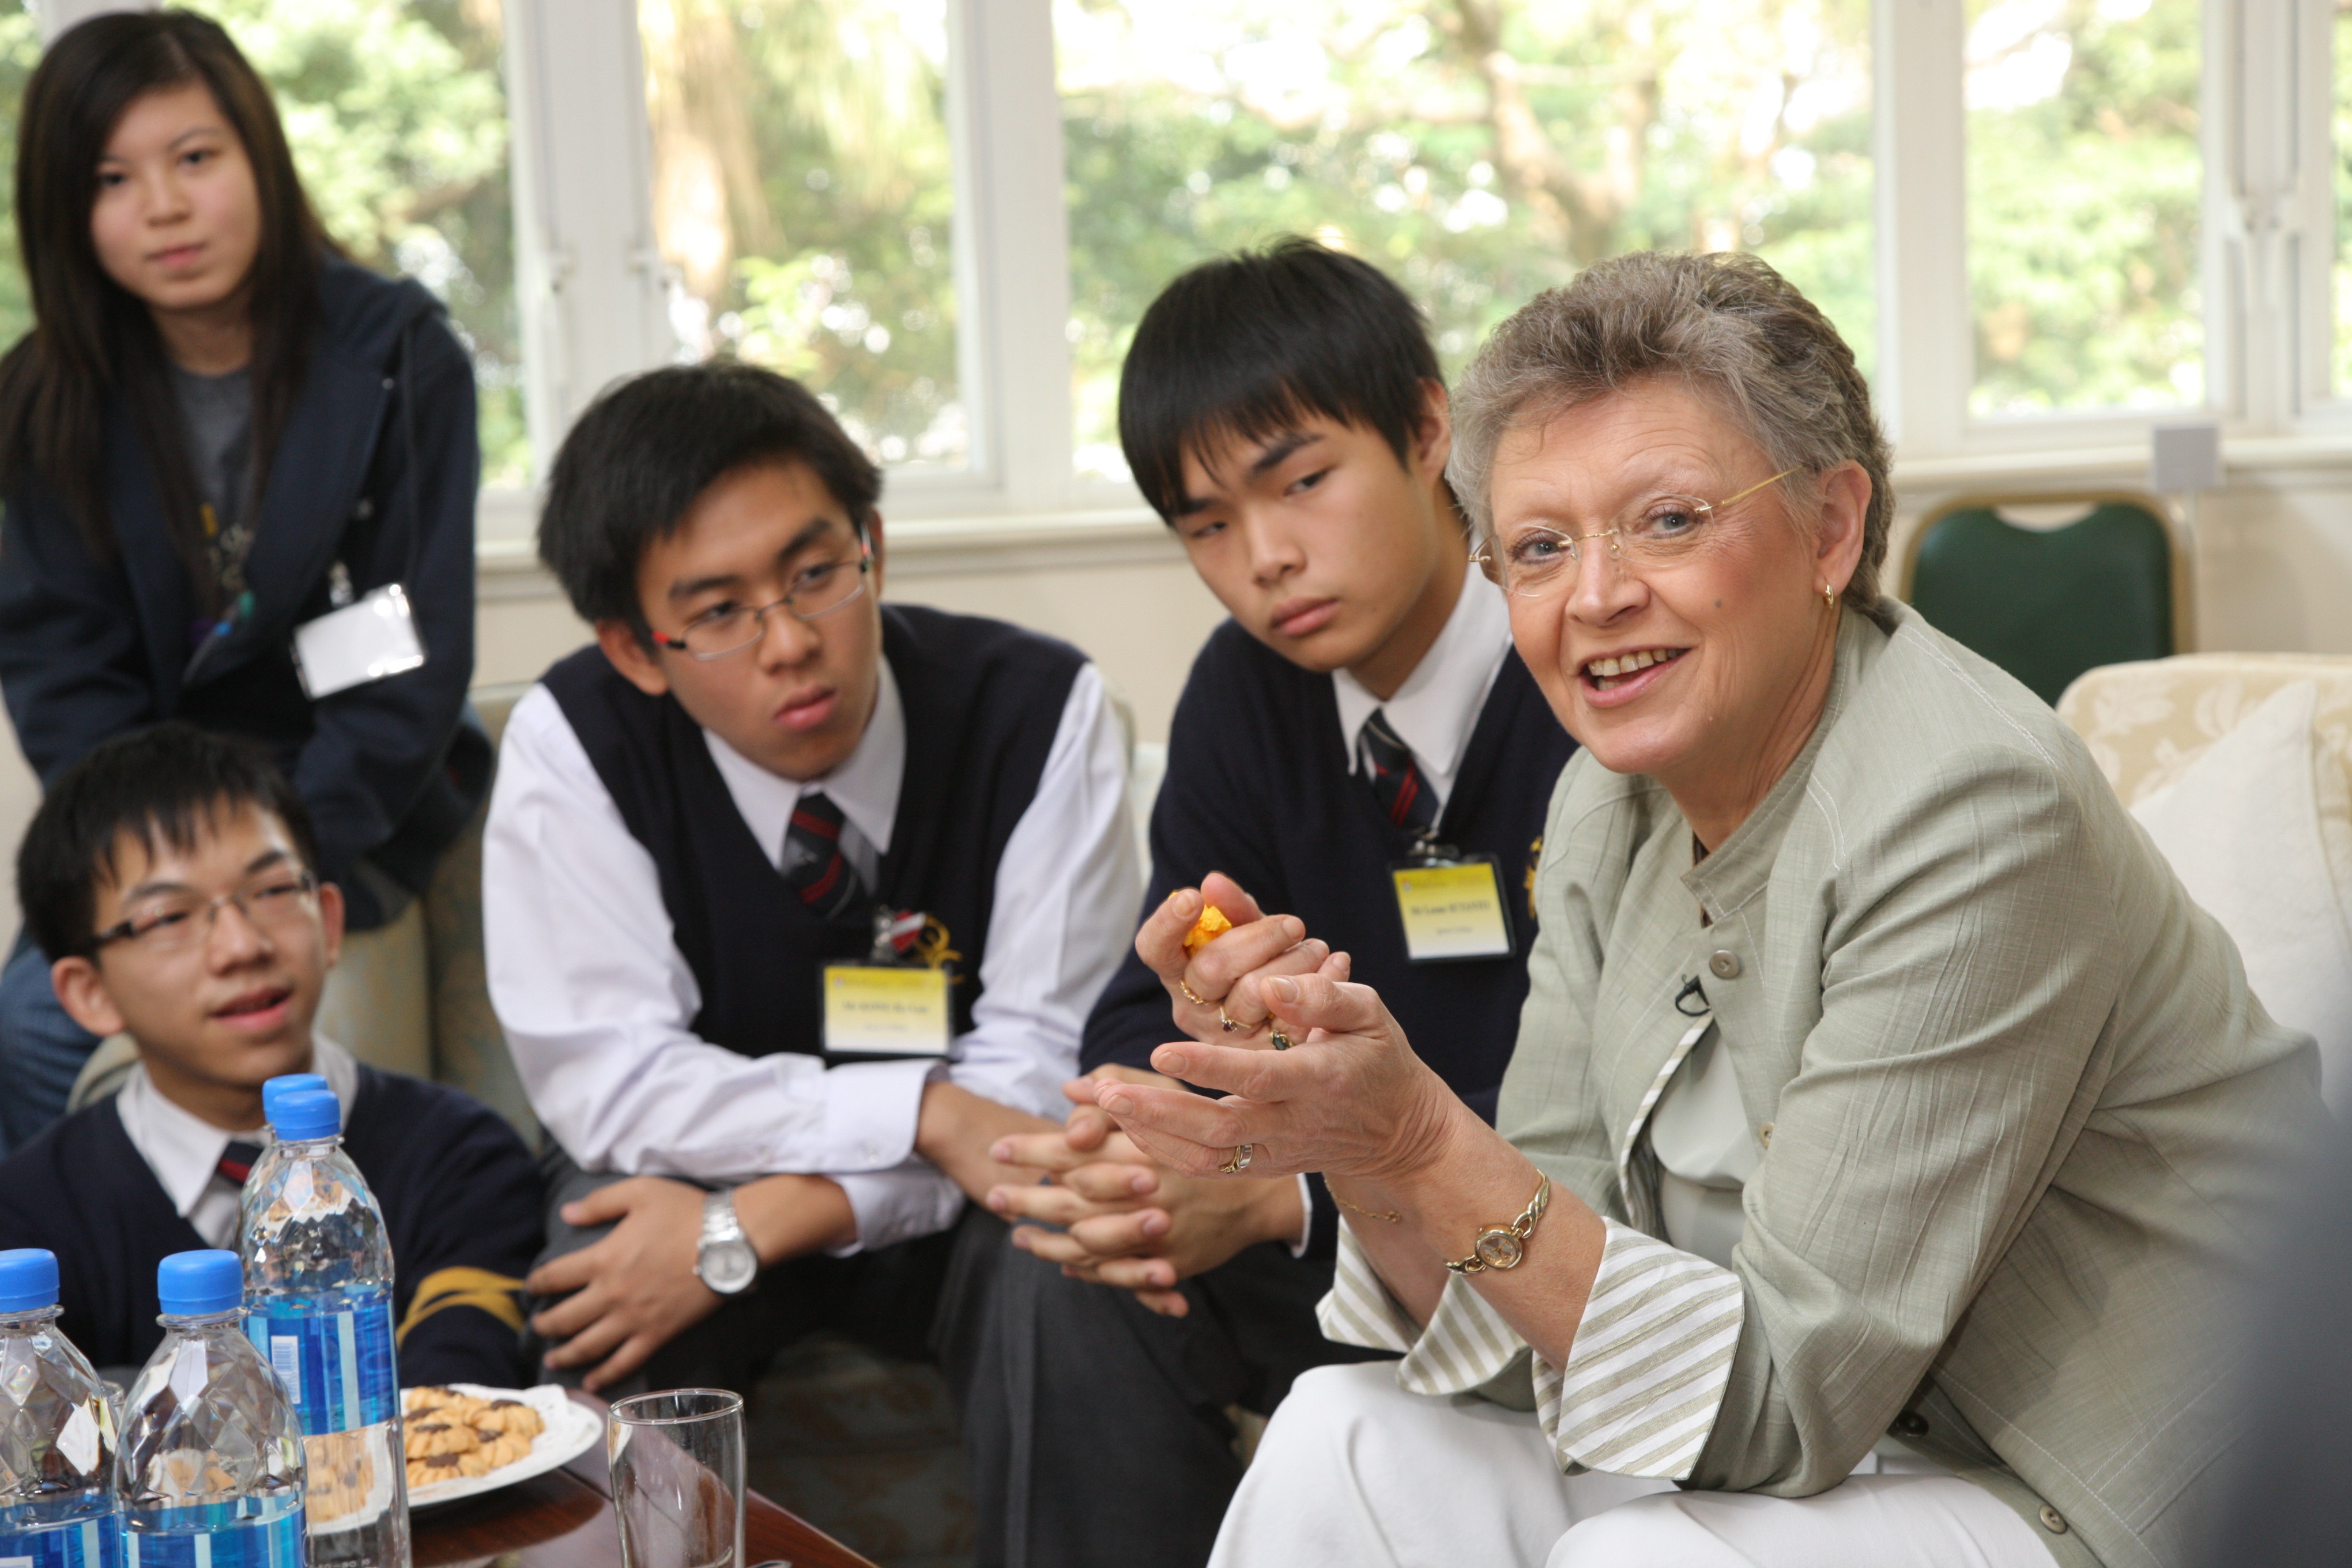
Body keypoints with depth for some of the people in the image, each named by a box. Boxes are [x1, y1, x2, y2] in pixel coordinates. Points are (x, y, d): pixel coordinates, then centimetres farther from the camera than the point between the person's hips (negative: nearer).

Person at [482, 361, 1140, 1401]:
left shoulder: (1040, 711, -15)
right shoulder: (571, 744, -14)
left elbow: (1043, 1068, -18)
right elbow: (603, 1078, -18)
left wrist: (746, 1230, -29)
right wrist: (931, 1110, -29)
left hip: (951, 1219, 1)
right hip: (704, 1184, 0)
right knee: (589, 1305, -34)